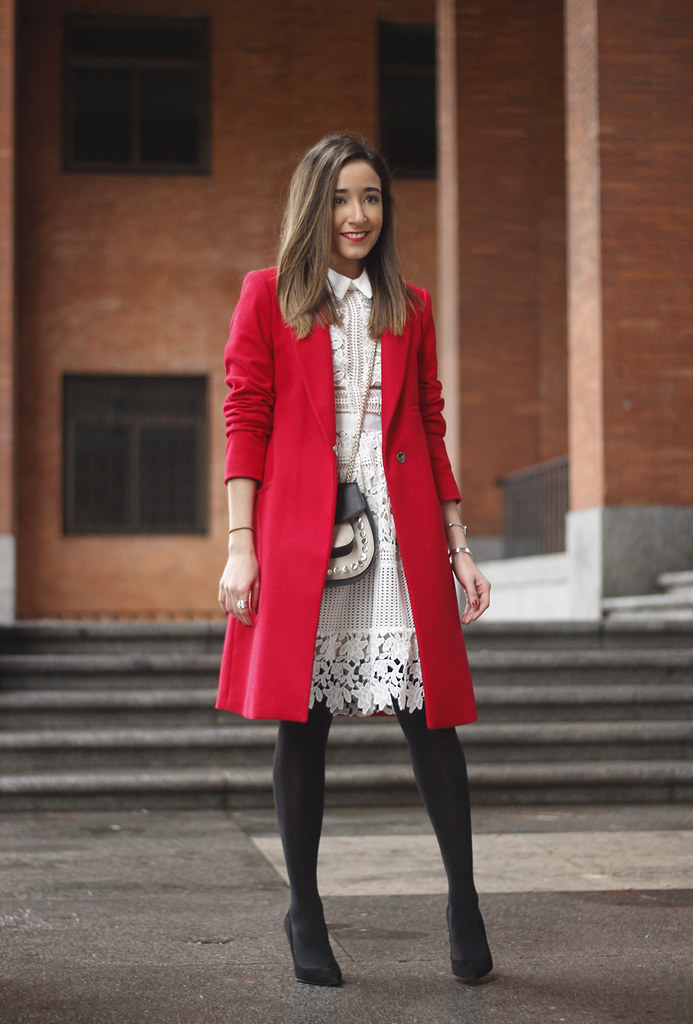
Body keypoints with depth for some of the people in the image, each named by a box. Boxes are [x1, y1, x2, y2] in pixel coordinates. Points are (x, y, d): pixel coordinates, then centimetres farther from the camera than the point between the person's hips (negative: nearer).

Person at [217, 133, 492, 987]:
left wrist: (457, 547, 10)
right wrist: (241, 546, -5)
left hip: (399, 534, 2)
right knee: (302, 718, 1)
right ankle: (304, 911, 14)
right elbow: (245, 421, 3)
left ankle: (463, 900, 10)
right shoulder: (268, 295, 8)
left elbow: (430, 430, 16)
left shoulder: (408, 309, 16)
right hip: (300, 533, -2)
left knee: (428, 711, -3)